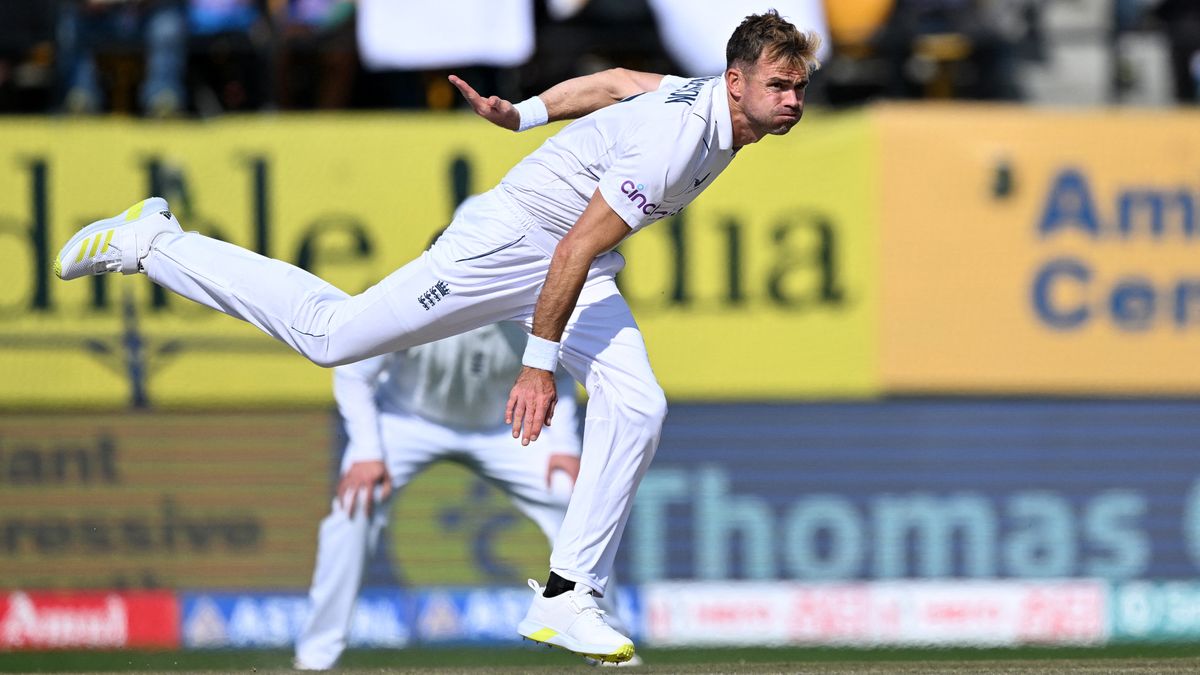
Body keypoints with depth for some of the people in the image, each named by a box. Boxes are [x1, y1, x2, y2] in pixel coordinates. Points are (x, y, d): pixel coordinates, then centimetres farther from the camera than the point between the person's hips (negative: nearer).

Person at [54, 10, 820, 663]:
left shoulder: (703, 96, -3)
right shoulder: (676, 143, -32)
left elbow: (618, 81, 15)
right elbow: (574, 249, -31)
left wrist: (523, 113, 23)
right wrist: (539, 363, -28)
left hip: (578, 273, 8)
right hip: (505, 245, -8)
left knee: (636, 409, -9)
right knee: (329, 332, -1)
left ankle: (567, 598, -4)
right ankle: (150, 242, 15)